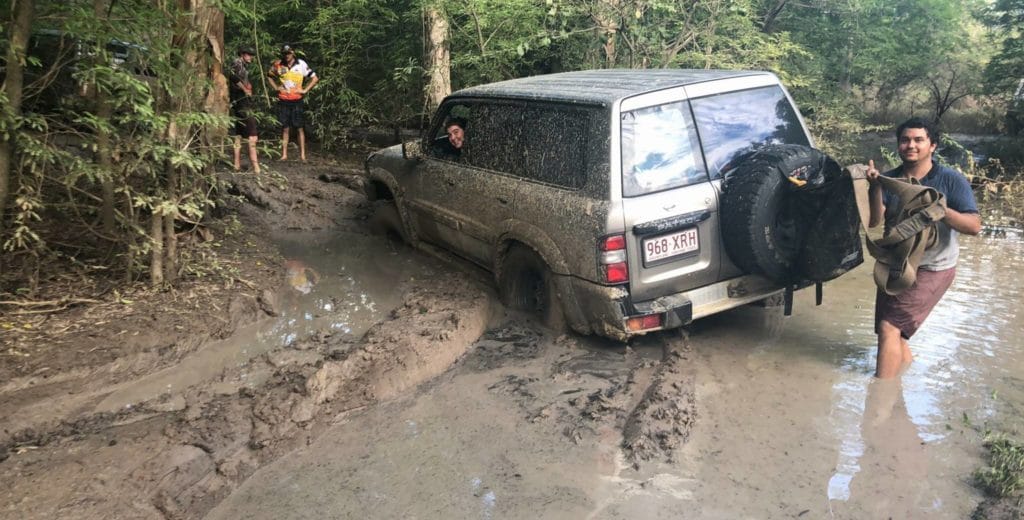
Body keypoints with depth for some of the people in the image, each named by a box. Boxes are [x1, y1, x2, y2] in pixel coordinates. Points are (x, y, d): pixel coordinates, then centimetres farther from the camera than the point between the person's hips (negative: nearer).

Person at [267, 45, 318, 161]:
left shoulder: (301, 64, -4)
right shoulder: (277, 65, 3)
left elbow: (315, 78, 1)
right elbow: (269, 75, 21)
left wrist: (305, 90, -4)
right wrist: (275, 87, 8)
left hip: (296, 100, -2)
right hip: (283, 100, 2)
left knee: (299, 128, -1)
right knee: (284, 128, 6)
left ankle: (302, 155, 2)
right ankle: (284, 154, 11)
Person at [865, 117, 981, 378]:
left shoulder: (951, 180, -9)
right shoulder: (889, 180, 0)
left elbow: (974, 226, -15)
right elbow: (874, 222, -11)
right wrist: (876, 187, -26)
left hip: (932, 269, -5)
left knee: (889, 327, -15)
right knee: (894, 335, 11)